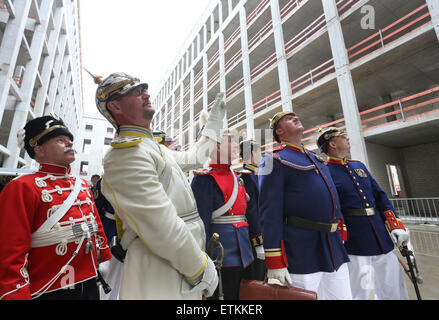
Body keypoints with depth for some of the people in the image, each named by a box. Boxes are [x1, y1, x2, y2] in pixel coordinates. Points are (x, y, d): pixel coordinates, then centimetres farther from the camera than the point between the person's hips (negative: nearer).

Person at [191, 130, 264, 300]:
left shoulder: (237, 177, 10)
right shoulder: (205, 179, -13)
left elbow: (251, 211, 13)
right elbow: (200, 221, -16)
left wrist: (260, 247, 13)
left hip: (242, 253, 8)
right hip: (221, 257, -7)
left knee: (241, 294, 21)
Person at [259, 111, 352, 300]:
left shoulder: (315, 158, 18)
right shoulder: (275, 159, -8)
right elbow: (269, 211, -16)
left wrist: (341, 232, 19)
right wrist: (275, 263, -18)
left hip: (334, 250, 8)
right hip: (301, 254, -7)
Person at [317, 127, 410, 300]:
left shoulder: (359, 165, 12)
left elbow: (380, 196, 14)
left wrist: (396, 225, 6)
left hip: (382, 239, 7)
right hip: (354, 245, -7)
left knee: (394, 289, 18)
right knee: (359, 292, 7)